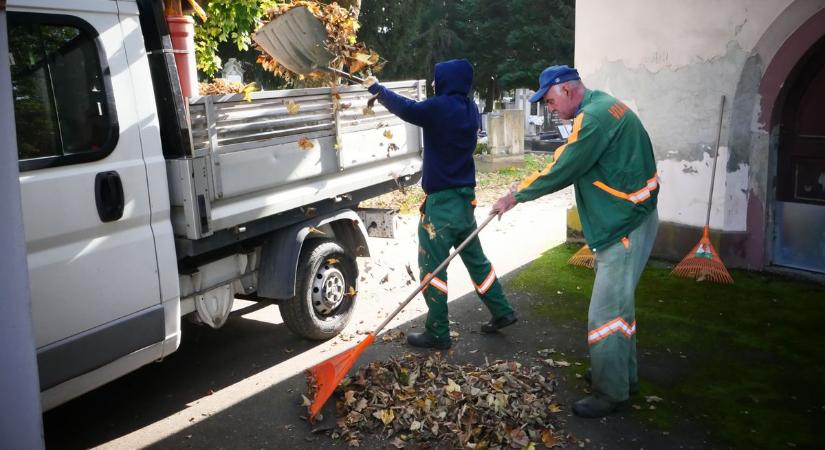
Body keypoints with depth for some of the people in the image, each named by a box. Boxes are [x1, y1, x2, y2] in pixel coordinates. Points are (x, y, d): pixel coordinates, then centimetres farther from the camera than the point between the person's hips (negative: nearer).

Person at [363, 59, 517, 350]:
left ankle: (438, 334, 5)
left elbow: (405, 108, -4)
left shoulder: (440, 107, -17)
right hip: (464, 196, 8)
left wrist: (375, 88, 12)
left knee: (432, 267, 0)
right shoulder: (469, 109, 7)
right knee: (474, 257, 20)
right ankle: (502, 312, 27)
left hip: (441, 200, -8)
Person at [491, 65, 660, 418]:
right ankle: (622, 374, 36)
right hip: (626, 221, 11)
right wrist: (526, 187, 8)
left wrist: (517, 195, -8)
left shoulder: (594, 117, -21)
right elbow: (570, 161, 16)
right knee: (618, 303, 21)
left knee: (606, 313, -4)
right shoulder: (601, 107, 12)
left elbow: (563, 171, -19)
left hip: (625, 228, -11)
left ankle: (611, 393, 9)